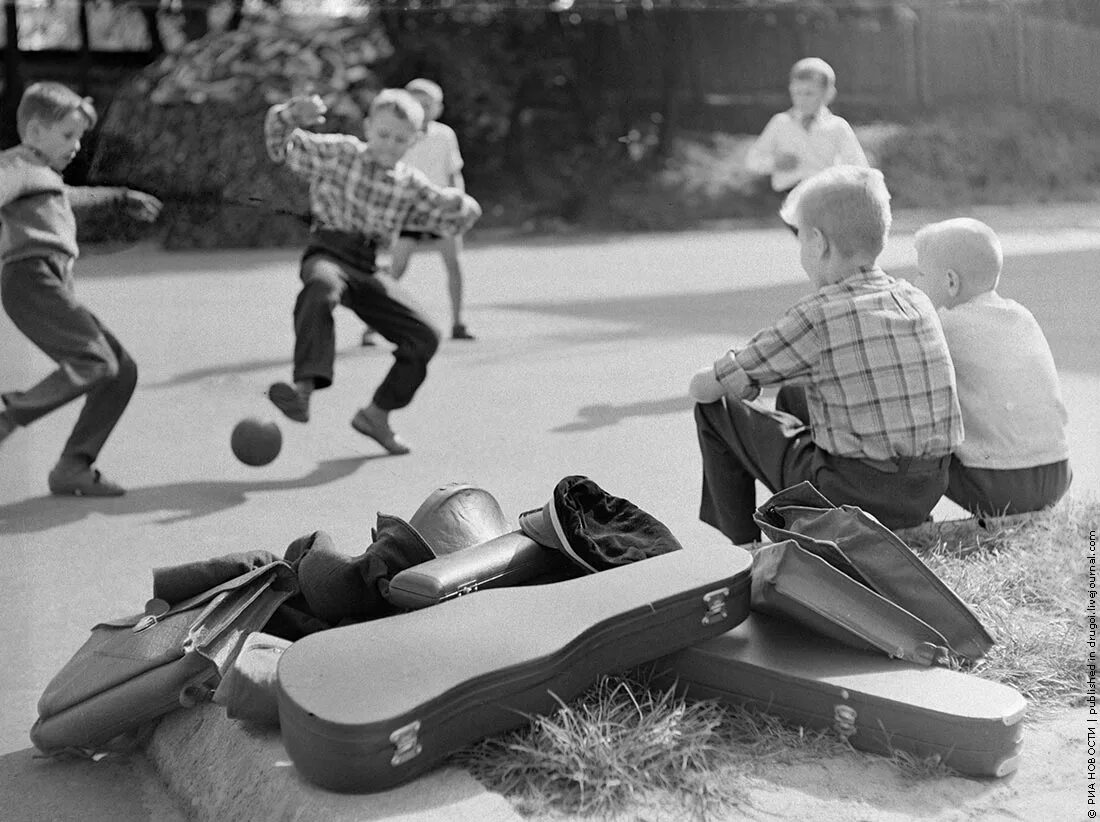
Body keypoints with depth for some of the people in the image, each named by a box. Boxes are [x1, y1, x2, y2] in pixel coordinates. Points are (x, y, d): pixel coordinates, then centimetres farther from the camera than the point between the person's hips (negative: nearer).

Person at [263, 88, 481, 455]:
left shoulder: (411, 185, 9)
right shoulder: (337, 153, 1)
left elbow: (455, 220, 11)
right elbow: (280, 145, -4)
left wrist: (460, 205, -13)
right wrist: (294, 112, -24)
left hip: (368, 268, 5)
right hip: (328, 255, -5)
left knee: (424, 338, -2)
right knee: (322, 287, -41)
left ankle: (375, 415, 16)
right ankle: (304, 390, -54)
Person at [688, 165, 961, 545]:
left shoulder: (817, 315, -14)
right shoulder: (916, 300, 5)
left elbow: (702, 387, -7)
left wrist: (740, 379, 16)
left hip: (853, 497, -7)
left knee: (717, 409, 7)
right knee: (793, 396, 29)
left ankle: (740, 548, 18)